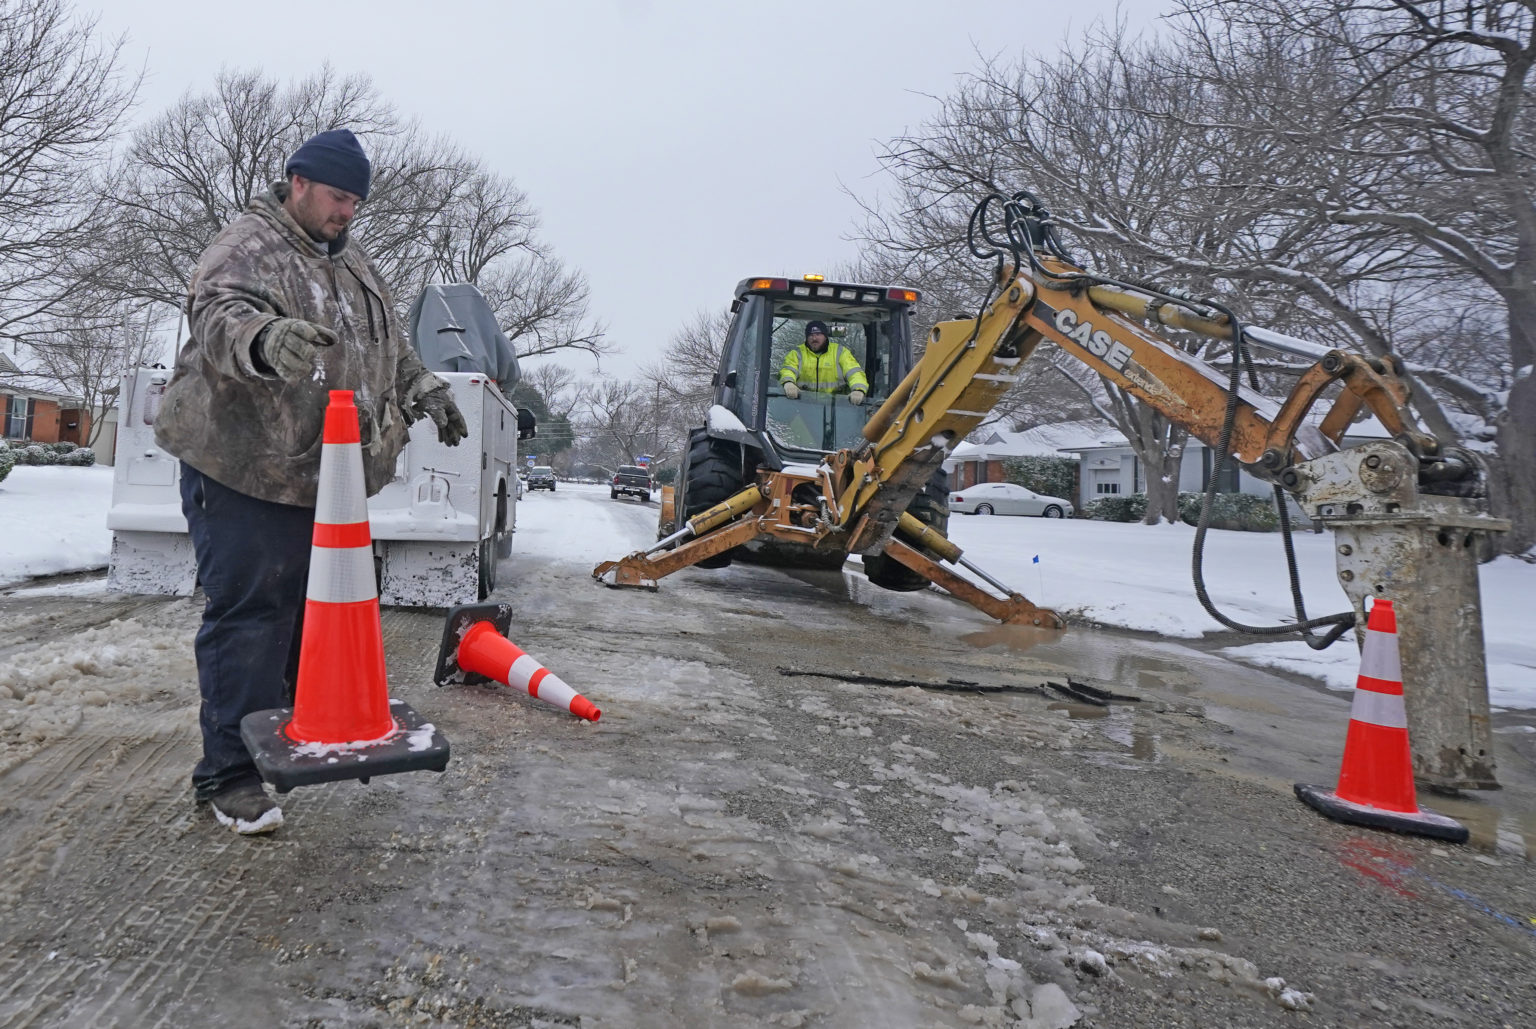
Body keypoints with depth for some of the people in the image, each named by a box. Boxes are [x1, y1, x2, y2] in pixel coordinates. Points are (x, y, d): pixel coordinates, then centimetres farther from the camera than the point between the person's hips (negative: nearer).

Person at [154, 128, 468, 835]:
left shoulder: (353, 263, 19)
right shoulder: (247, 247, -9)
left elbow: (388, 345, 29)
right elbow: (218, 318, -29)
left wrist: (425, 391, 18)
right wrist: (265, 339, -50)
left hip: (326, 476, 8)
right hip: (244, 471, -8)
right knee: (247, 616, -7)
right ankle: (229, 772, 1)